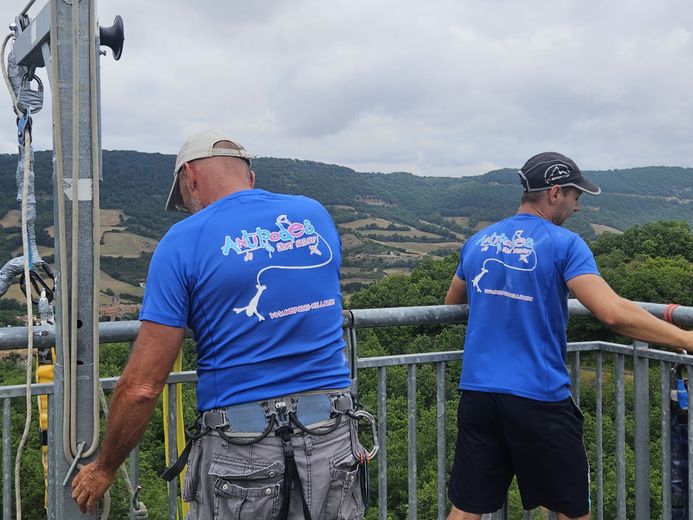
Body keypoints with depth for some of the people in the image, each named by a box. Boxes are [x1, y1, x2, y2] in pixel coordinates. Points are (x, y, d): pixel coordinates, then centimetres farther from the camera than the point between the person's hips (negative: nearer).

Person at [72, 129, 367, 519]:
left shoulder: (185, 241, -8)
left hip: (242, 452, -3)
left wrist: (104, 469, 5)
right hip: (334, 442, 4)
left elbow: (143, 386, -10)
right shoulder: (317, 216, 5)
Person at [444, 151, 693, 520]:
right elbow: (613, 313, -19)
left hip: (477, 392, 5)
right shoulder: (563, 244, -7)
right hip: (539, 397, -4)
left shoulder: (478, 242, 10)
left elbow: (451, 303, 25)